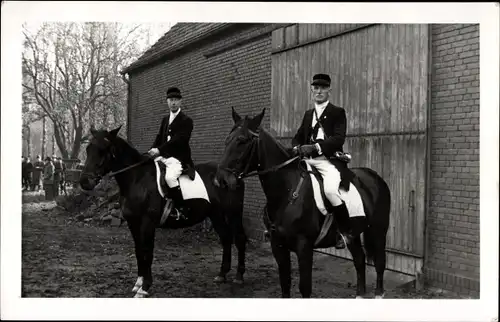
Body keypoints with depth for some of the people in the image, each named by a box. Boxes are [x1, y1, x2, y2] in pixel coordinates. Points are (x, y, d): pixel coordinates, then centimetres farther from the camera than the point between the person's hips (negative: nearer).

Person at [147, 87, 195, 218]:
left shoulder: (186, 120, -5)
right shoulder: (165, 119, 18)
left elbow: (179, 139, -17)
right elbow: (159, 137, 15)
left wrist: (159, 149, -26)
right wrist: (151, 151, -4)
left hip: (178, 158, -8)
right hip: (164, 157, 8)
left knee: (169, 177, -33)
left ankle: (180, 209, -22)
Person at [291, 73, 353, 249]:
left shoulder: (338, 112, 3)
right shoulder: (308, 114, 21)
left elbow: (339, 138, -11)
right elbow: (298, 136, 19)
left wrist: (315, 147, -24)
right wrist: (296, 147, -7)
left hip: (328, 161, -7)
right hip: (308, 160, 7)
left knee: (330, 190, -32)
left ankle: (346, 231, -14)